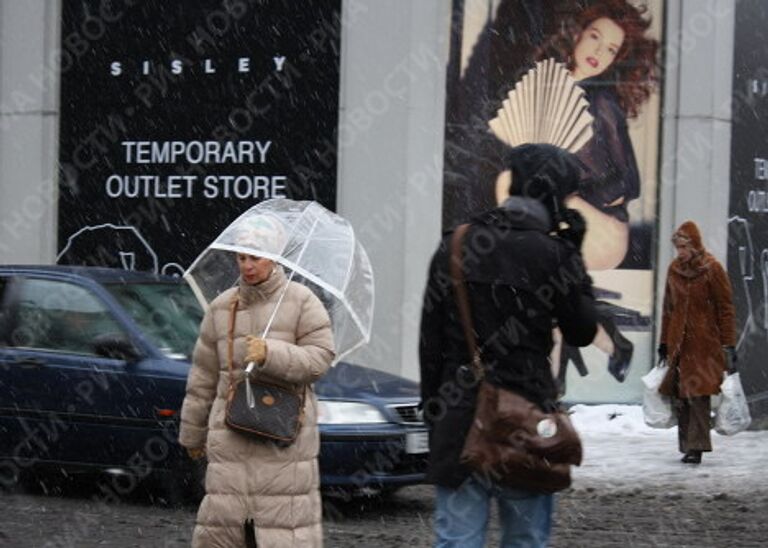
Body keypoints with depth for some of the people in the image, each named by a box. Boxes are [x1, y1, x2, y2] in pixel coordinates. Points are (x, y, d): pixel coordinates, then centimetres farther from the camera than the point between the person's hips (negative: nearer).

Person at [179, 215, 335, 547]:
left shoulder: (301, 301, 2)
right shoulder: (221, 307, 12)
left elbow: (320, 358, -7)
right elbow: (203, 376, 16)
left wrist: (271, 354, -21)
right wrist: (192, 432, 19)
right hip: (231, 434, 3)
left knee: (287, 516, -6)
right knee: (222, 517, -1)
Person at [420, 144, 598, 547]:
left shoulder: (453, 248, 6)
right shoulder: (551, 254, -7)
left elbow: (430, 340, 7)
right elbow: (582, 332, 4)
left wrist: (432, 408, 14)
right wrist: (574, 258, 8)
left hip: (459, 419, 3)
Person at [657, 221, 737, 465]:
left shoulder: (712, 269, -5)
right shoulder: (674, 269, 9)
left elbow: (725, 308, -3)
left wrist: (728, 345, -7)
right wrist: (664, 343, 18)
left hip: (704, 343, -5)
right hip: (679, 343, 5)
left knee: (698, 393, -11)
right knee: (680, 395, 3)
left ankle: (696, 446, -11)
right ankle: (687, 445, 10)